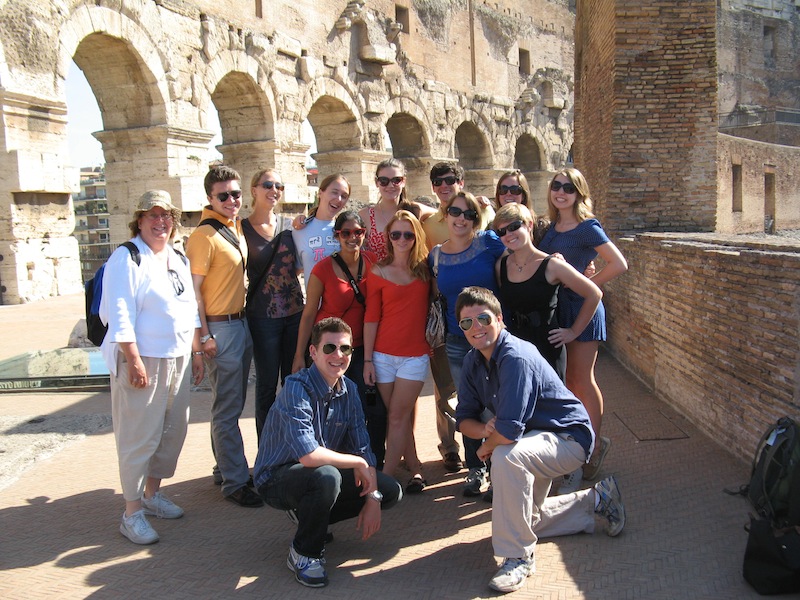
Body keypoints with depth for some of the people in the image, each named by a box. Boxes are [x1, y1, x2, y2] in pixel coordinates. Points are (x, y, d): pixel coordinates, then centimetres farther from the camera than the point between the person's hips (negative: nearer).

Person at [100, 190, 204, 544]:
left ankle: (152, 493, 30)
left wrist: (196, 351, 15)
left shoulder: (178, 259, 15)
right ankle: (132, 512, 7)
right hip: (142, 360, -8)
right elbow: (119, 314, -15)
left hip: (177, 359, 8)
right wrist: (133, 360, -20)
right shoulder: (126, 258, -9)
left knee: (174, 430, 13)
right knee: (140, 436, -4)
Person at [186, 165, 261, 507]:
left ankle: (224, 468, 28)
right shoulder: (205, 235, -14)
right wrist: (205, 336, -19)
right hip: (220, 328, -8)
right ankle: (235, 482, 6)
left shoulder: (237, 228, 11)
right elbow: (193, 289, -17)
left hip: (242, 323, 8)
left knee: (231, 404, 16)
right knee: (227, 409, -2)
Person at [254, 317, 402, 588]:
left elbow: (361, 446, 1)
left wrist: (373, 498, -10)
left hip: (321, 475, 7)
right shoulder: (297, 389, -26)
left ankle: (310, 516, 12)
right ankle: (304, 553, -12)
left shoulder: (349, 389, -3)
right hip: (277, 480, -7)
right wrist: (358, 463, -22)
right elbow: (308, 455, -36)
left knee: (391, 491, -1)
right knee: (327, 476, -38)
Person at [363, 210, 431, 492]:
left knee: (398, 416, -4)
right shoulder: (379, 271, 0)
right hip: (383, 353, 0)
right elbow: (371, 317, 0)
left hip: (415, 355, 0)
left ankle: (386, 477, 2)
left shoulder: (425, 269, 3)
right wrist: (367, 359, -3)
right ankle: (415, 469, 23)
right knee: (398, 416, 7)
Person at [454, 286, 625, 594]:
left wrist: (486, 448, -17)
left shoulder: (516, 358, -31)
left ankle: (518, 557, -22)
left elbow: (509, 431, -39)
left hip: (569, 438, -10)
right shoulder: (473, 361, -4)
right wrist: (486, 429, -23)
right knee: (523, 518, 21)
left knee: (507, 457, -39)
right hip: (535, 439, 10)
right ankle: (596, 499, 38)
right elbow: (465, 418, 0)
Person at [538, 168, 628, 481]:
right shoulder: (552, 227, 9)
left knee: (582, 379, 0)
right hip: (557, 308, 7)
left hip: (582, 308, -7)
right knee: (568, 379, 13)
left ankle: (595, 444, 16)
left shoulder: (587, 227, -12)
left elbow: (619, 264, -18)